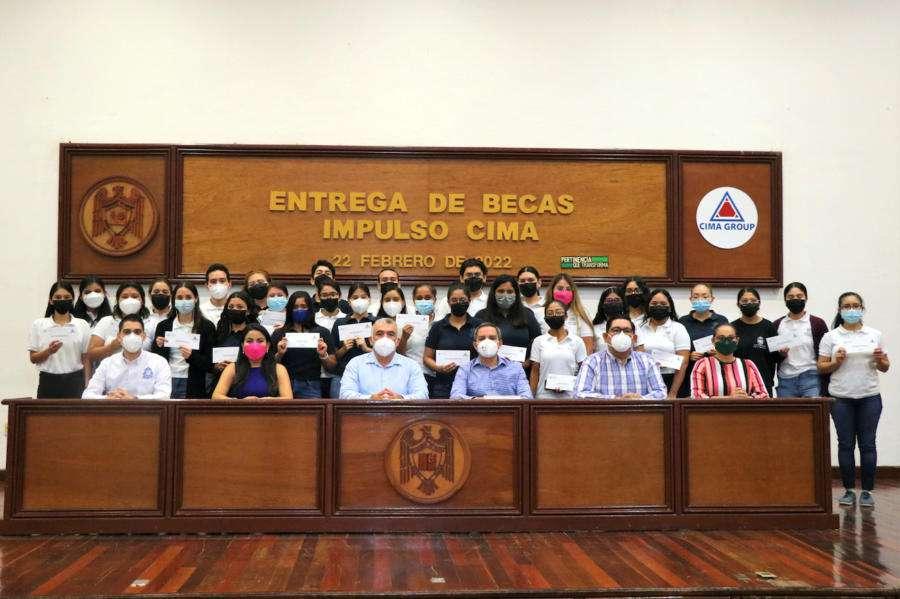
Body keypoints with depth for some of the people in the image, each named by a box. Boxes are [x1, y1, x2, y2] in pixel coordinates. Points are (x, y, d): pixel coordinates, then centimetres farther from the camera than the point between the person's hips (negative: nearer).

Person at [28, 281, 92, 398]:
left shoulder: (82, 325, 5)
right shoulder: (38, 325, 6)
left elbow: (86, 359, 5)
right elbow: (33, 358, 5)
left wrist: (87, 387, -2)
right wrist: (48, 351, -14)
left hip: (74, 381, 0)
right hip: (48, 381, 0)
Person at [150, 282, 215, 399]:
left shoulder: (206, 326, 0)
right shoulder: (163, 326, 8)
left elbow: (210, 364, -3)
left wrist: (192, 356, -20)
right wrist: (158, 346, -11)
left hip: (193, 388, -2)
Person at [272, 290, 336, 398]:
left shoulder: (322, 332, 6)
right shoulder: (279, 333, 7)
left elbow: (331, 366, 7)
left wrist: (323, 355, -11)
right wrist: (279, 354, -11)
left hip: (310, 388, 0)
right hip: (285, 385, 0)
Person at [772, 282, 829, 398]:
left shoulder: (817, 323, 2)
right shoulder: (777, 325, 10)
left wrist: (824, 389, -7)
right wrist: (779, 354, -8)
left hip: (811, 380, -2)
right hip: (785, 382, 3)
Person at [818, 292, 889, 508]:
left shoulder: (875, 335, 8)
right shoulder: (830, 337, 3)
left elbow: (885, 367, 12)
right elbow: (821, 367, 2)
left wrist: (881, 360, -9)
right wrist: (836, 362, -16)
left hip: (869, 397, 1)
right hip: (841, 398, -1)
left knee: (867, 444, 2)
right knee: (846, 444, 3)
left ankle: (867, 491, 9)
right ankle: (849, 490, 11)